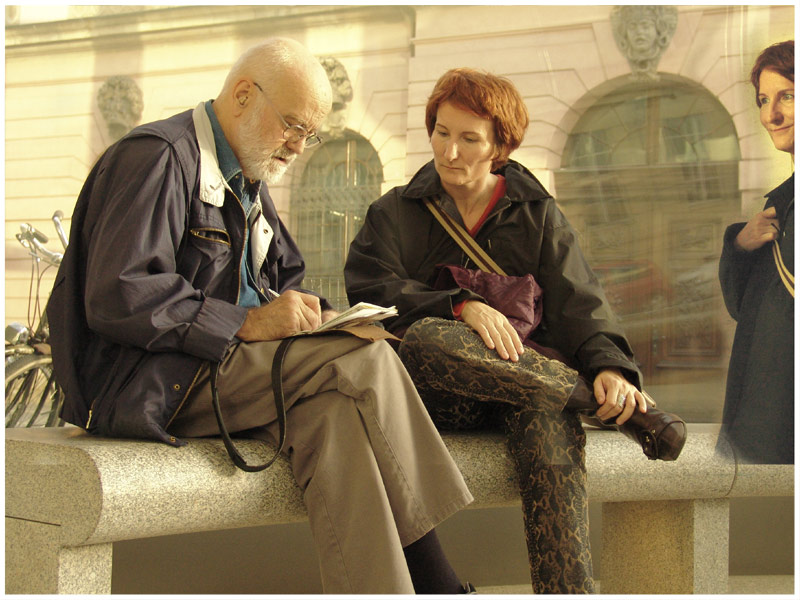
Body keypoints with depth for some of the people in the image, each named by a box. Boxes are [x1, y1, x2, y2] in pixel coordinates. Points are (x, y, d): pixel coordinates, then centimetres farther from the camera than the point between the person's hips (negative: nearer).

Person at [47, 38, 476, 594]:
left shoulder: (249, 183, 22)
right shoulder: (157, 156, -8)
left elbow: (284, 281, 26)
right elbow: (116, 297, -19)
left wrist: (317, 317, 2)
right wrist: (247, 325, -22)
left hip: (223, 364, 9)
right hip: (142, 379, -9)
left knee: (339, 411, -22)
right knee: (362, 360, -23)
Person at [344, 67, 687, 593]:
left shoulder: (538, 215, 17)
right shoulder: (395, 213, 16)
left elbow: (578, 302, 3)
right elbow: (370, 291, -2)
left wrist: (610, 364, -19)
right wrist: (461, 306, -19)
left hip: (525, 377, 1)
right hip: (431, 393, 0)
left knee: (551, 418, -37)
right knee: (425, 338, -37)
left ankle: (569, 591, -46)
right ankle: (629, 411, -33)